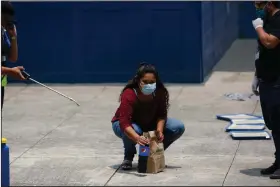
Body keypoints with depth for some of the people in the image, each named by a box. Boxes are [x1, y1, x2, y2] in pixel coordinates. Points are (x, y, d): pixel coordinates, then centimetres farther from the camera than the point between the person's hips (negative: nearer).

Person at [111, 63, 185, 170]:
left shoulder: (160, 92, -21)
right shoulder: (129, 95, -35)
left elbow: (162, 114, -12)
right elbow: (124, 123, -44)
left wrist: (159, 130, -33)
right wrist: (137, 138, -62)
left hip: (149, 124, 5)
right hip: (124, 125, -5)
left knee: (179, 128, -13)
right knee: (134, 130, -42)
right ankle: (128, 157, -9)